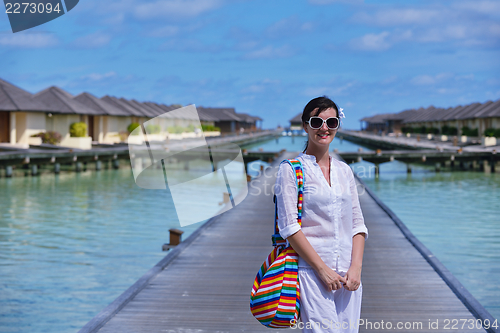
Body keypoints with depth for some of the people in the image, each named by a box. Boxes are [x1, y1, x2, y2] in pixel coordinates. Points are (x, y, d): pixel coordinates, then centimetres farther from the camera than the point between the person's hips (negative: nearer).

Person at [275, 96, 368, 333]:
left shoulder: (344, 171, 15)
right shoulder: (291, 170, -1)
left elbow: (357, 224, 12)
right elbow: (289, 227, -8)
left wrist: (356, 268, -2)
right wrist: (322, 269, -13)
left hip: (348, 273, 5)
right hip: (311, 271, -5)